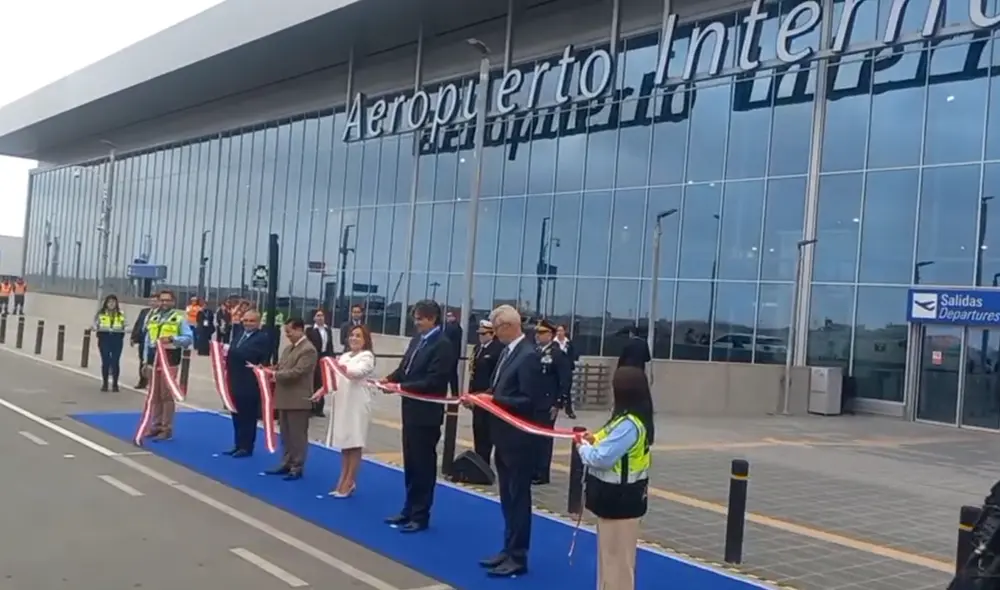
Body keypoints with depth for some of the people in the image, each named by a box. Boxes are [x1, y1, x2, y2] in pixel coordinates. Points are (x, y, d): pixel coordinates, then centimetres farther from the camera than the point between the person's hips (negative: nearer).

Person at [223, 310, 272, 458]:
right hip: (236, 383, 8)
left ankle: (246, 447, 10)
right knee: (237, 415, 15)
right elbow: (233, 356, 13)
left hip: (250, 385, -8)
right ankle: (238, 444, 24)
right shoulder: (239, 335, 16)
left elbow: (264, 362, -17)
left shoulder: (263, 338, -10)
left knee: (248, 416, 2)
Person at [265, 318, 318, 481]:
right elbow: (279, 368, 18)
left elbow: (296, 372, -21)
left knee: (297, 435, -1)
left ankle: (297, 468, 5)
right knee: (286, 435, 15)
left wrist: (275, 375, -14)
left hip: (298, 400, -9)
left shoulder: (308, 350, -14)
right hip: (284, 398, 9)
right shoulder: (288, 348, 16)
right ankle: (286, 464, 24)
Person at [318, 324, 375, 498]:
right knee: (344, 442, 12)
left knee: (354, 443, -1)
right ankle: (343, 480, 19)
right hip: (342, 402, 7)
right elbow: (335, 377, 14)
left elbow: (357, 373, -23)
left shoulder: (367, 356, -5)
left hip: (357, 403, -7)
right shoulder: (345, 356, 18)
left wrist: (342, 368, -40)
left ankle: (349, 483, 4)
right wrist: (322, 390, -2)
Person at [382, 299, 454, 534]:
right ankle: (409, 510, 26)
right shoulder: (417, 340, 10)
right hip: (411, 411, 8)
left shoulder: (443, 345, -16)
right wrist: (390, 379, -6)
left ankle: (420, 516, 11)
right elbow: (404, 368, 14)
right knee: (410, 464, 16)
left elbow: (433, 382, -22)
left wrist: (401, 387, -22)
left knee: (423, 465, 2)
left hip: (426, 414, -8)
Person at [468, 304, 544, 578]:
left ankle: (518, 557, 10)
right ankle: (509, 549, 26)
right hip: (504, 436, 9)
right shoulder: (508, 351, 10)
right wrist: (484, 397, -1)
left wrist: (493, 400, -21)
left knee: (518, 498, 1)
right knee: (507, 497, 16)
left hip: (518, 438, -9)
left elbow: (530, 401, -22)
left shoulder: (529, 355, -18)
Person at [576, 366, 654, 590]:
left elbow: (603, 458, -27)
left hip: (621, 497, -11)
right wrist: (595, 440, 1)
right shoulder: (632, 420, 7)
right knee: (609, 552, 21)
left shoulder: (629, 424, -26)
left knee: (617, 554, 1)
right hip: (616, 494, 11)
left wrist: (583, 447, -9)